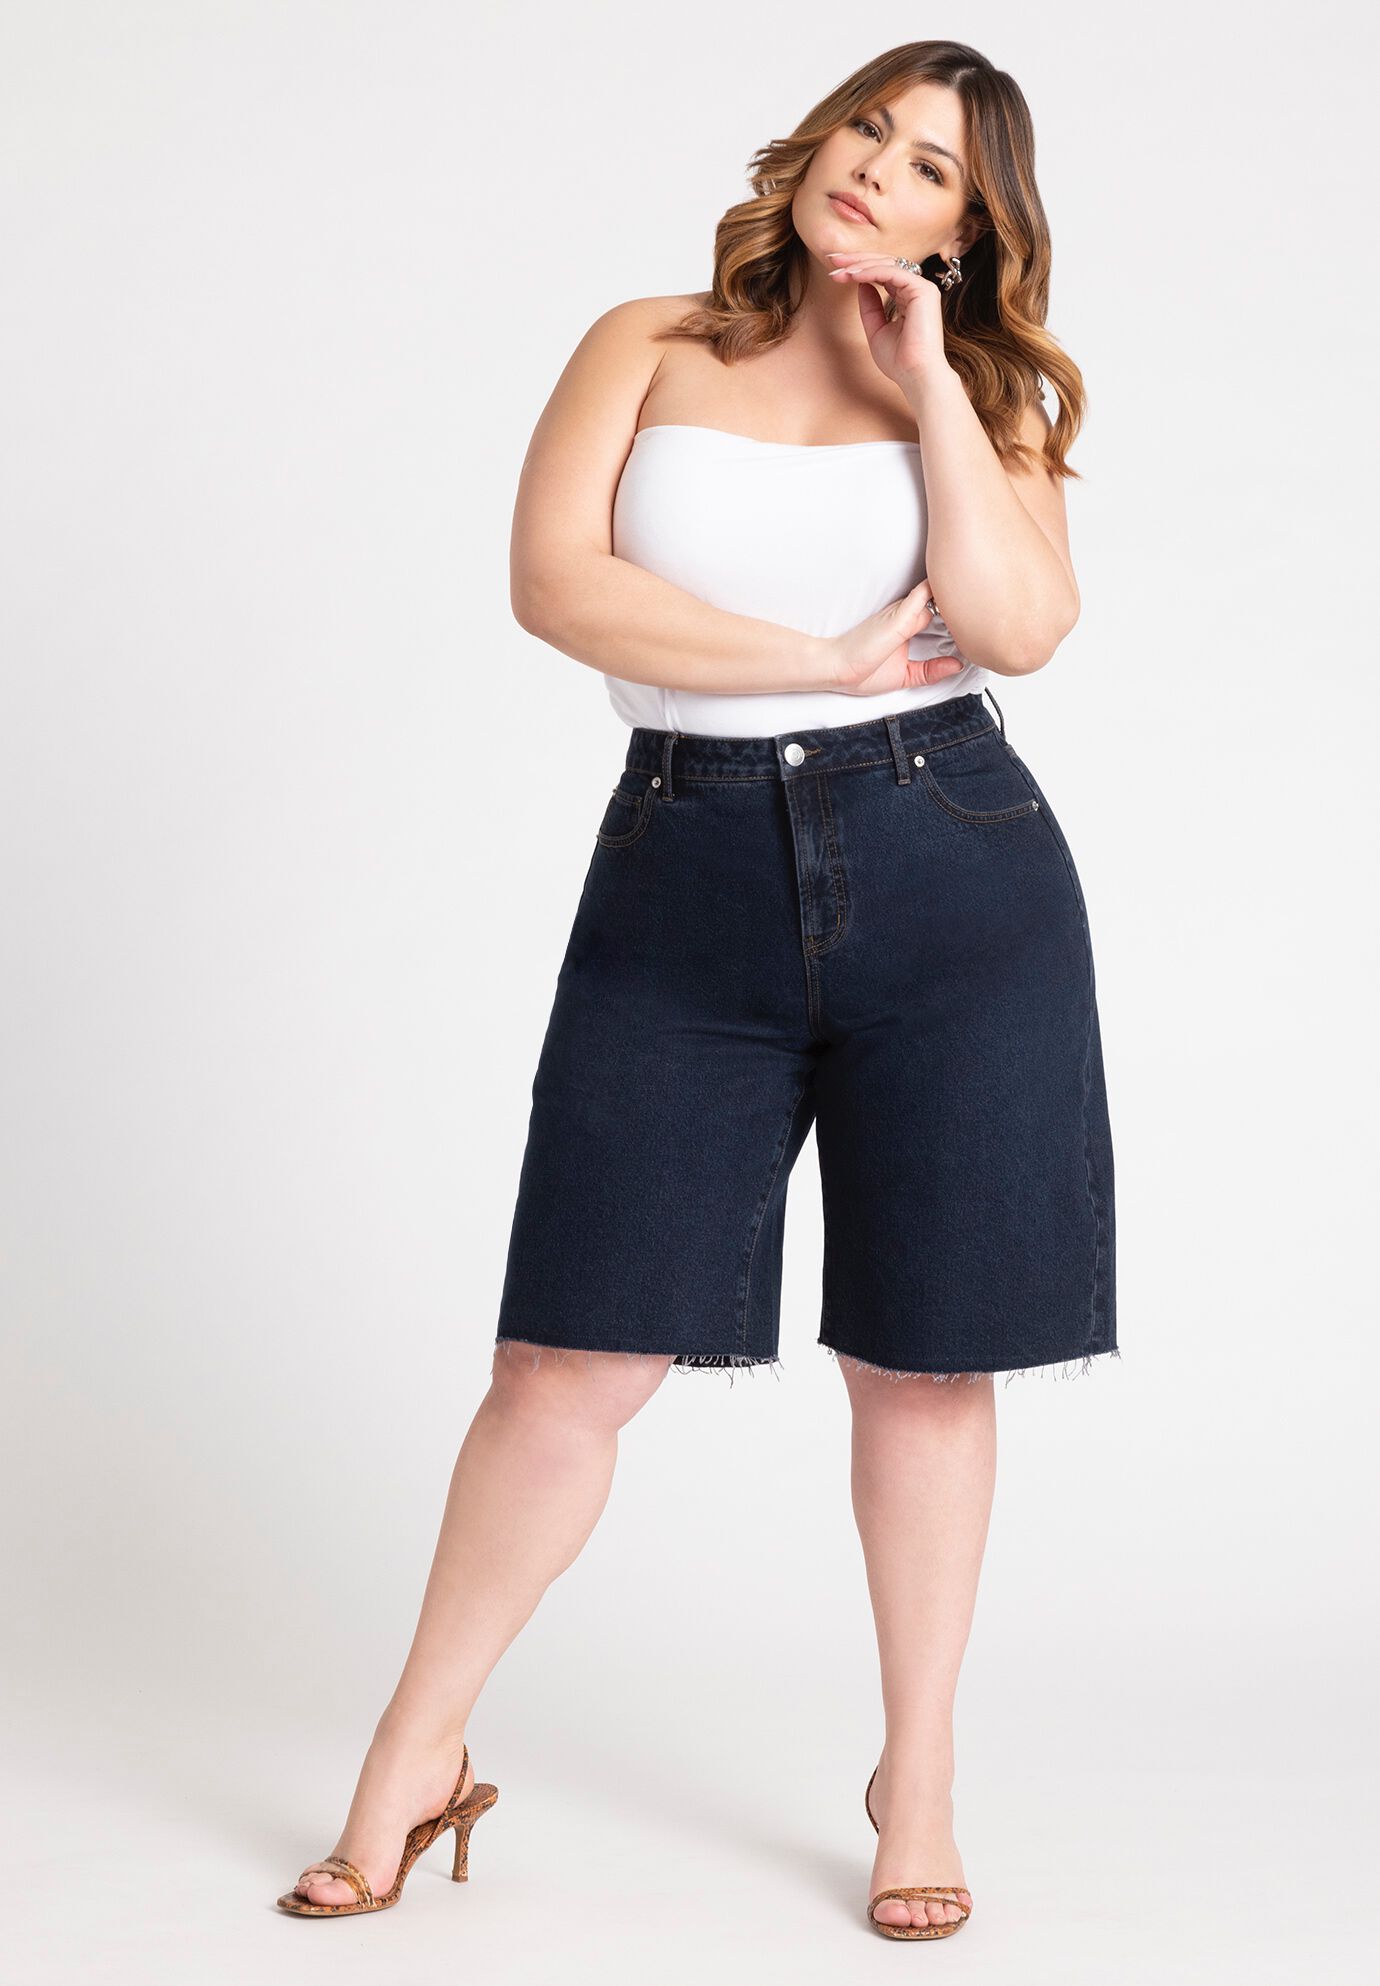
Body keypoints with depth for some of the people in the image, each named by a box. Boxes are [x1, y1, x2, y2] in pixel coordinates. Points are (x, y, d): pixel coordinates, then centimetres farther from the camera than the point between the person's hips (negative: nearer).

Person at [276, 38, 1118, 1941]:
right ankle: (416, 1754, 18)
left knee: (923, 1355, 7)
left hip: (953, 875, 1)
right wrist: (830, 661, -9)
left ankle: (919, 1775, 24)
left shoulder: (983, 396, 9)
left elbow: (1021, 623, -9)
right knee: (569, 1355, 0)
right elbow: (554, 578, -8)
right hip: (688, 876, 0)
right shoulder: (651, 348, 8)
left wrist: (927, 379, -8)